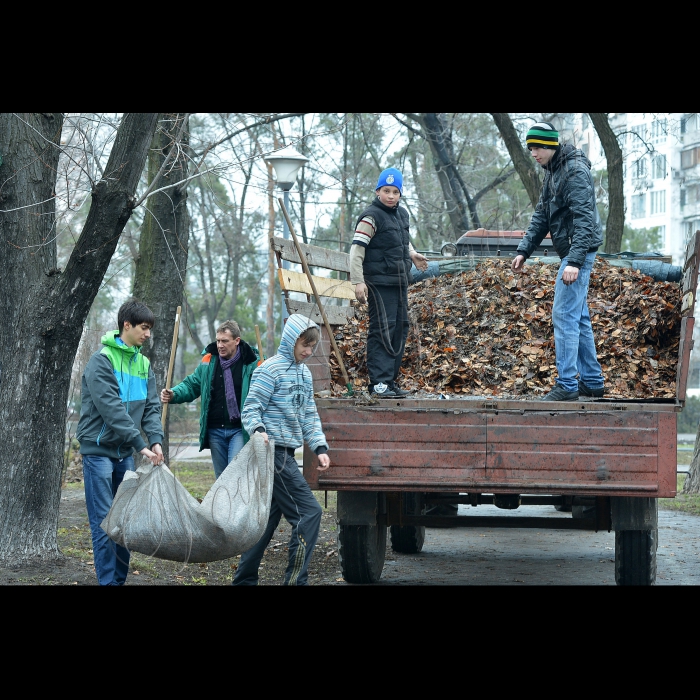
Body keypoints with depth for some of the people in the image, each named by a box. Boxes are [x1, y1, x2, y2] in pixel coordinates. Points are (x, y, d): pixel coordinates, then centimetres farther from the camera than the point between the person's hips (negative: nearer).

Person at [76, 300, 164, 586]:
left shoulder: (143, 364, 9)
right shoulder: (102, 360, -14)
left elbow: (151, 406, 5)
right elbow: (111, 409, -21)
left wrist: (156, 440, -13)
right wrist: (140, 444, -25)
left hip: (125, 452, 7)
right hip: (99, 449, -7)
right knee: (104, 520, -6)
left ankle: (121, 577, 17)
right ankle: (108, 581, -3)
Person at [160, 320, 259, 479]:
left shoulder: (252, 363, -6)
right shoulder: (209, 360, 7)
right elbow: (192, 385, 14)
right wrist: (174, 394, -7)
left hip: (239, 430, -5)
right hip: (215, 431, 5)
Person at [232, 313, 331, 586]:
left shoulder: (304, 372, 16)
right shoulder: (271, 369, -10)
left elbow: (309, 415, 18)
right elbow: (251, 409, -12)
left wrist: (320, 447, 6)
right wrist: (258, 431, -31)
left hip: (285, 455, 9)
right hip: (274, 453, -9)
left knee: (269, 518, 12)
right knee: (309, 513, -12)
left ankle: (244, 579, 19)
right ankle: (295, 580, -7)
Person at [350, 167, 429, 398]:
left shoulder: (402, 214, 14)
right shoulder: (371, 216, -11)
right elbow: (356, 250, -15)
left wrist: (412, 254, 19)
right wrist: (358, 281, -22)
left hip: (400, 282, 9)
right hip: (379, 282, -9)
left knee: (400, 329, 11)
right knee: (382, 331, -12)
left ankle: (391, 381, 18)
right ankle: (379, 383, -13)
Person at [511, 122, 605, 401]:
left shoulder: (575, 171, -17)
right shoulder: (551, 171, 13)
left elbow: (584, 219, -24)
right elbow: (541, 216, 18)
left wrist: (575, 260, -30)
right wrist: (524, 250, 9)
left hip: (579, 251, -10)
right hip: (571, 252, 10)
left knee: (565, 316, -10)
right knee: (578, 317, 14)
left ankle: (567, 386, -8)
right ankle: (592, 381, 21)